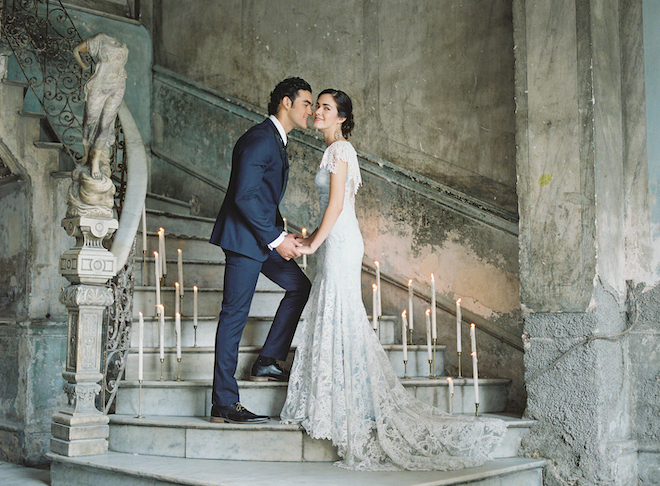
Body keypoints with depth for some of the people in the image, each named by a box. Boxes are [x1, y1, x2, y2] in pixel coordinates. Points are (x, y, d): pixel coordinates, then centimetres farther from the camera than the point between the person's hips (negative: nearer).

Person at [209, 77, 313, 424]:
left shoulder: (276, 141, 16)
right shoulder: (259, 140, -16)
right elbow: (244, 196, -23)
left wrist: (282, 234, 11)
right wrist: (277, 239, -20)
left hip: (263, 236, 10)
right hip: (243, 238, -10)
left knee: (300, 286, 15)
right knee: (234, 315, -7)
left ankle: (268, 362, 18)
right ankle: (224, 404, -2)